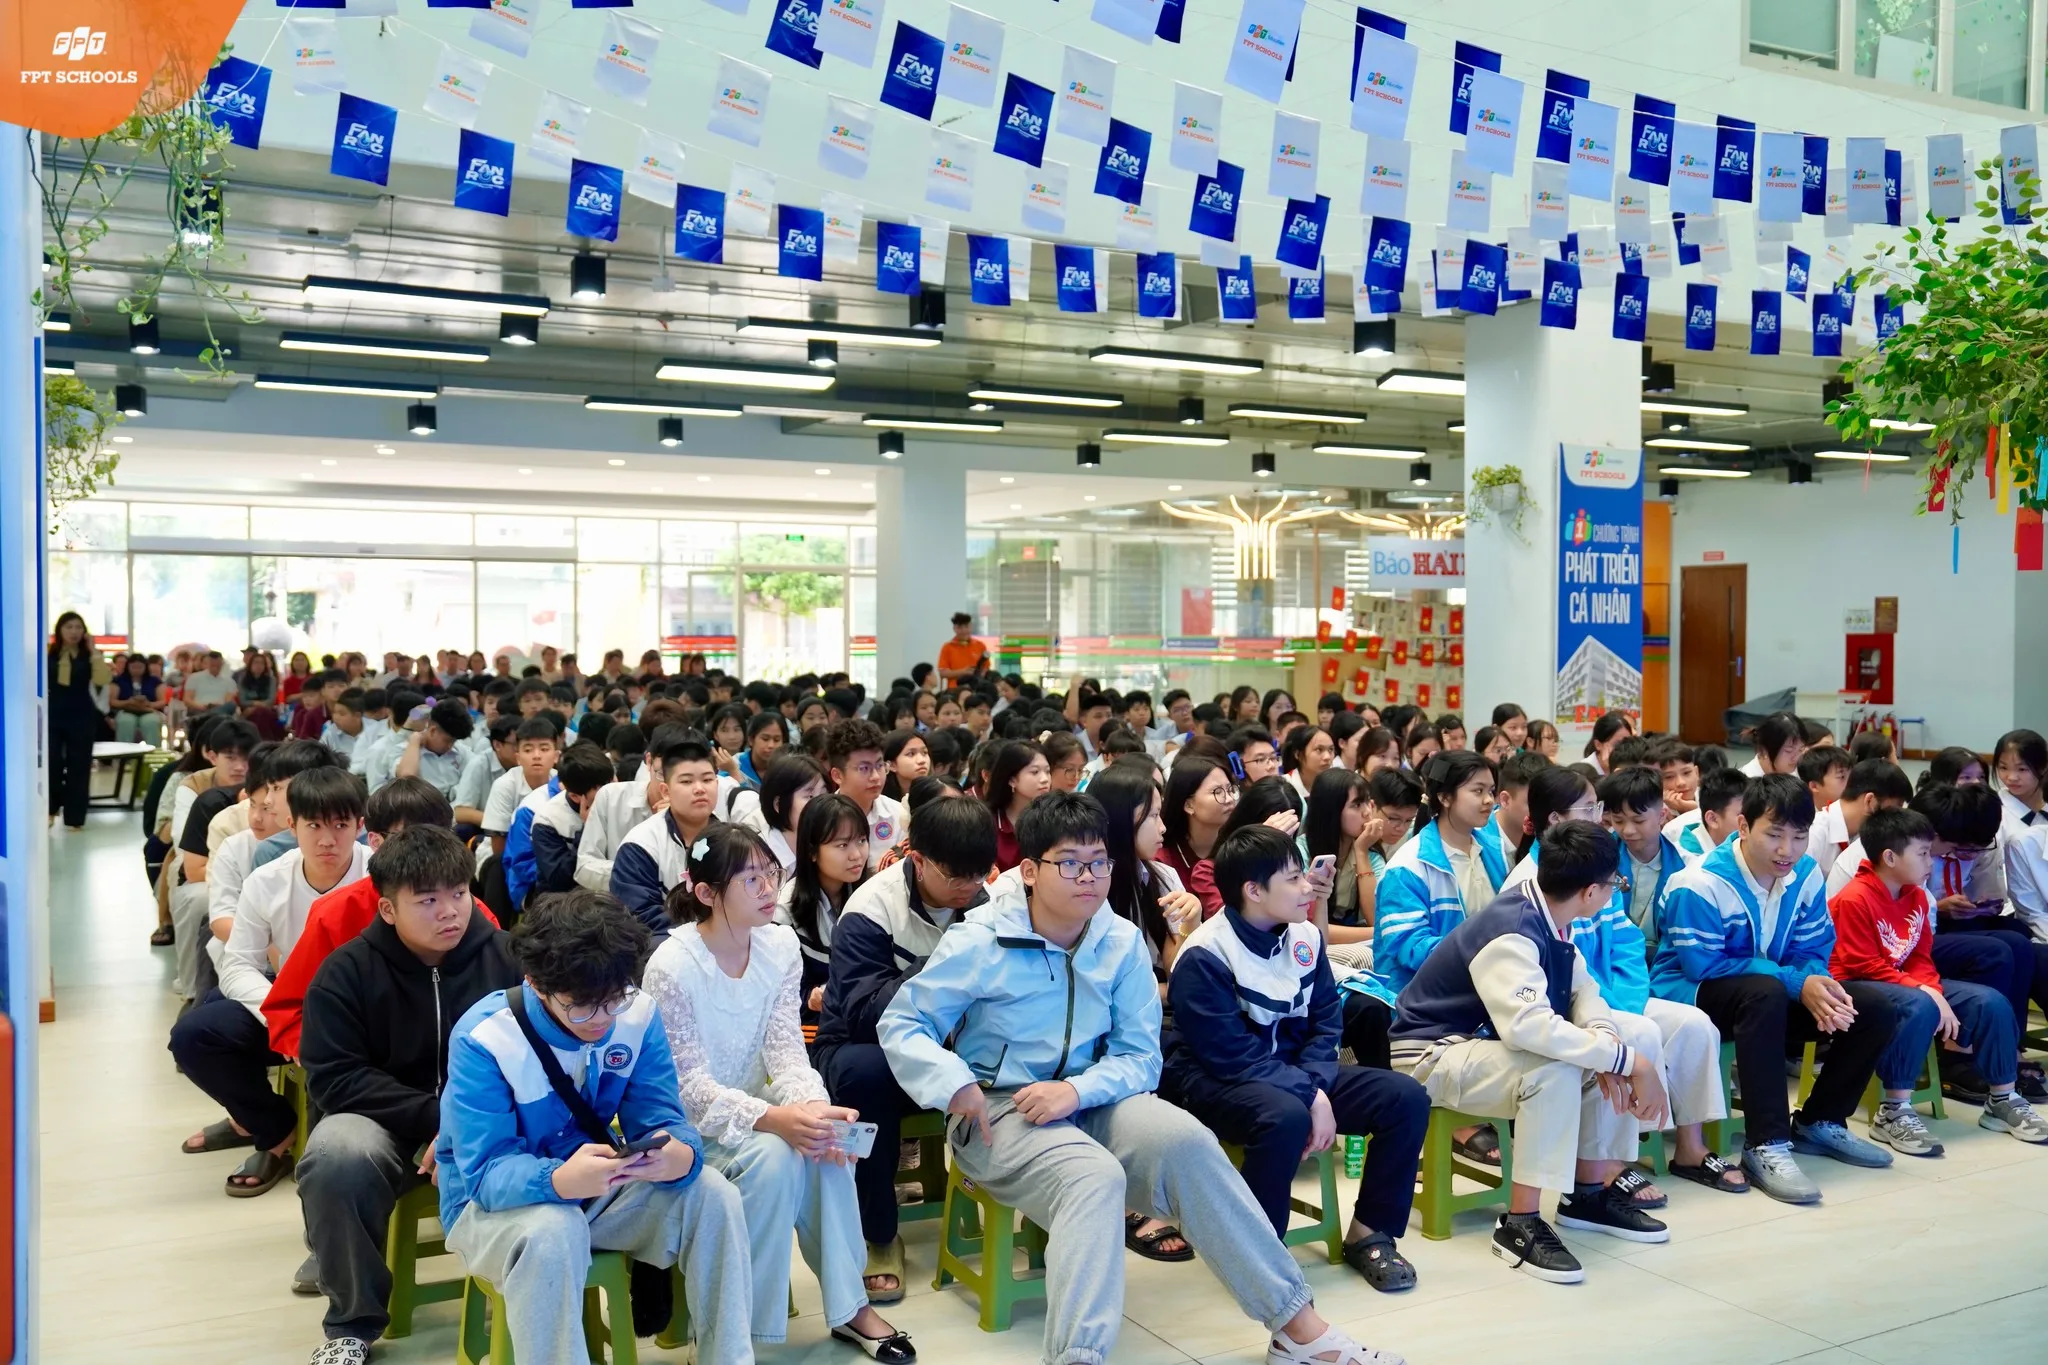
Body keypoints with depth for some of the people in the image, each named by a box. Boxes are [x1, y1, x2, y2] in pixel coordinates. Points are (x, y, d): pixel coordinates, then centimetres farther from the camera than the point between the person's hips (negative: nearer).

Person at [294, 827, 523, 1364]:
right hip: (386, 1122, 1)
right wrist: (435, 1117, -22)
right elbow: (335, 1077, -11)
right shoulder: (347, 971, -8)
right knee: (335, 1155, -33)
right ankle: (353, 1321, -7)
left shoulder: (506, 956, -7)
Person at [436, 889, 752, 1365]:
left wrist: (679, 1155, -39)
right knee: (551, 1232, -38)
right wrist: (562, 1181, -50)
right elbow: (487, 1171, -28)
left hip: (598, 1188, 4)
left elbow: (659, 1120, -12)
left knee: (714, 1196, -19)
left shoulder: (638, 1015, -11)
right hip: (494, 1201, -4)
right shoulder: (482, 1039, -24)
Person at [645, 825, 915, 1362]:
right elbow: (690, 1087, -22)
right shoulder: (672, 967, -21)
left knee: (823, 1140, -24)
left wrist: (813, 1106, -29)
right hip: (691, 1124, -5)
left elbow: (786, 1050, -8)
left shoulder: (782, 944, -4)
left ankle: (848, 1304, -8)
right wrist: (773, 1119, -37)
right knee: (774, 1154, -31)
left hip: (754, 1107, 5)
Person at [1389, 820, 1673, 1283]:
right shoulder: (1511, 933, -30)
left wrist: (1604, 1040, -18)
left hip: (1487, 1040, 9)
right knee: (1555, 1070, -33)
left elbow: (1583, 990, 5)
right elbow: (1528, 1025, -44)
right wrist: (1628, 1061, -37)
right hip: (1433, 1054, -9)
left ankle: (1589, 1194, 12)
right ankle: (1520, 1225, -21)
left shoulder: (1546, 916, -3)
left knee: (1633, 1041, 1)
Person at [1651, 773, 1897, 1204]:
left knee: (1873, 1008, -7)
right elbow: (1704, 966, -24)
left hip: (1770, 996, 7)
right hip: (1692, 994, -7)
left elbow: (1813, 950, 1)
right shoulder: (1699, 886, -23)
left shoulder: (1807, 875, -3)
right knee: (1765, 991, -39)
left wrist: (1817, 983, -25)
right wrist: (1797, 984, -27)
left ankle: (1819, 1121, 13)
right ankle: (1765, 1146, -34)